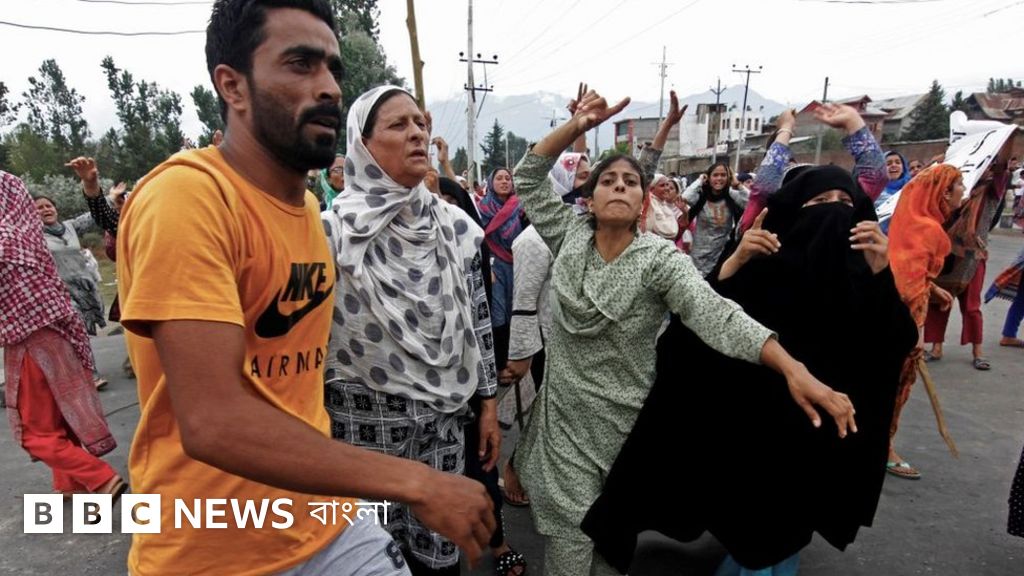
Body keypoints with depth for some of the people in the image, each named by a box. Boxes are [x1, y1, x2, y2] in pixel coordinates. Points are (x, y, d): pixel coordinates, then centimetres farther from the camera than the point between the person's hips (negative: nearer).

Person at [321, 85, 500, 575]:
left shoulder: (455, 226, 0)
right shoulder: (331, 231, -11)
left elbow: (478, 320, 6)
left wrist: (489, 404, 7)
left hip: (443, 419, 3)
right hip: (362, 421, -3)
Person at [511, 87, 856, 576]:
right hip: (562, 415, 2)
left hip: (619, 422, -2)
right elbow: (527, 179, -2)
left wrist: (793, 370, -41)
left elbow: (715, 314, -28)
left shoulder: (659, 259, -14)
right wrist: (577, 125, -15)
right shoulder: (570, 237, -3)